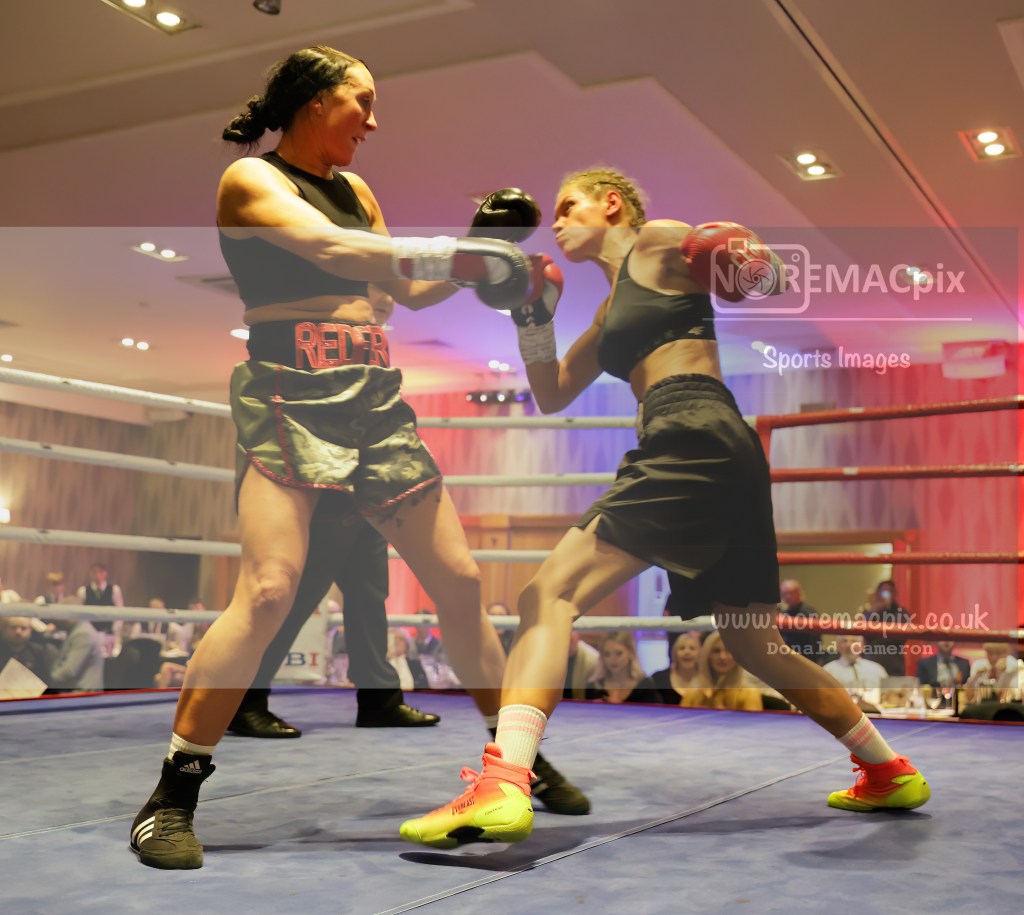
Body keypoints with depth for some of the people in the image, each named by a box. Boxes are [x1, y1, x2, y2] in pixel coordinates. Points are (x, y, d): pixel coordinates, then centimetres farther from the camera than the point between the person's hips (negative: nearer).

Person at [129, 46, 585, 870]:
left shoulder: (354, 189, 20)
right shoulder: (250, 179, -1)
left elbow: (408, 289, 25)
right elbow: (332, 250, -18)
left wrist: (481, 259, 11)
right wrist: (461, 252, -17)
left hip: (374, 396, 7)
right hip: (288, 393, -6)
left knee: (460, 581, 4)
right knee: (269, 590, -21)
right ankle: (171, 800, -7)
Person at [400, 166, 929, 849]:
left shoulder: (658, 242, 9)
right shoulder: (612, 310, 31)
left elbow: (774, 278, 4)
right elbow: (552, 397, 30)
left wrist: (755, 264, -19)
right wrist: (532, 316, 19)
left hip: (693, 437, -10)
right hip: (731, 458, 10)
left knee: (551, 593, -16)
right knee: (755, 645, 19)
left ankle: (504, 786, -32)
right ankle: (891, 772, 30)